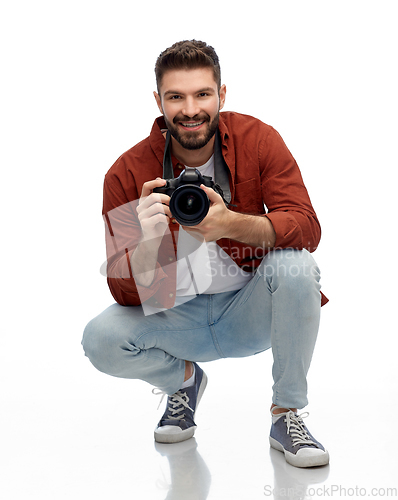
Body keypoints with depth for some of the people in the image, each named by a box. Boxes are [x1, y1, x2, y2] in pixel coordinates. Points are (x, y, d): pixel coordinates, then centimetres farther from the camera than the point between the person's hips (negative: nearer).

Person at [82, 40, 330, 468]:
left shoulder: (257, 139, -11)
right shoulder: (128, 173, -12)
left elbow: (307, 228, -19)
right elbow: (126, 292, -13)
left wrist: (233, 224, -37)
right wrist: (147, 243, -36)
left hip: (250, 312, 0)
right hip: (176, 319, 1)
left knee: (295, 266, -31)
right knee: (100, 339, -25)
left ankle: (286, 416, -9)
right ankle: (183, 378, 12)